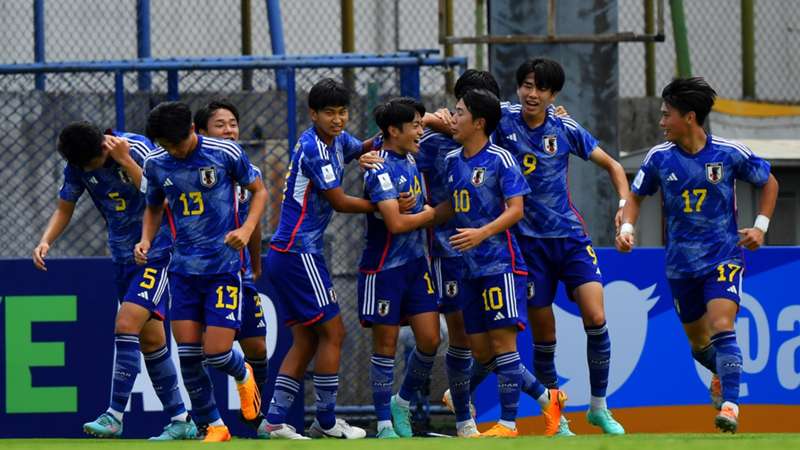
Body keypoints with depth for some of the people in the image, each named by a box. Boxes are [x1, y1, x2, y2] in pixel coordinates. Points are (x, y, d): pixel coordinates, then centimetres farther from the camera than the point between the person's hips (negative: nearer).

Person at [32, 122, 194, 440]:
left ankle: (114, 416, -17)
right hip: (123, 256, 6)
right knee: (150, 338, 7)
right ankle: (180, 421, 14)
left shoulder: (138, 149, -18)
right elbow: (64, 208, 12)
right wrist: (46, 241, -6)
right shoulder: (77, 166, -1)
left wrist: (125, 162, -28)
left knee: (126, 326, -19)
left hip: (157, 251, -6)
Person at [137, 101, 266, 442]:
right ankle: (214, 426, 12)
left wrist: (246, 230, -12)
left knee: (216, 353, -9)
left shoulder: (225, 153, -10)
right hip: (184, 269, 4)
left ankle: (243, 375, 27)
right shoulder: (156, 164, 1)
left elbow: (259, 190, 4)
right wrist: (146, 239, -1)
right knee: (188, 354, -3)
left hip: (224, 264, -4)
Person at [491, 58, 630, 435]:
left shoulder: (565, 130, 0)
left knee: (595, 318, -14)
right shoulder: (504, 123, -4)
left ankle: (598, 407, 2)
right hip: (530, 242, -1)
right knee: (543, 339, 2)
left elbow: (611, 165, 11)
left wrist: (625, 202, -5)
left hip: (570, 237, 1)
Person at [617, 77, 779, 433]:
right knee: (699, 344, 14)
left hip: (724, 256, -4)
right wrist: (627, 227, -7)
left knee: (721, 328, -23)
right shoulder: (659, 158, -4)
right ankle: (722, 373, 47)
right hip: (681, 265, 4)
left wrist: (760, 226, -3)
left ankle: (730, 405, -24)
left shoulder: (730, 154, -10)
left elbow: (769, 182, 6)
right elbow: (636, 196, 11)